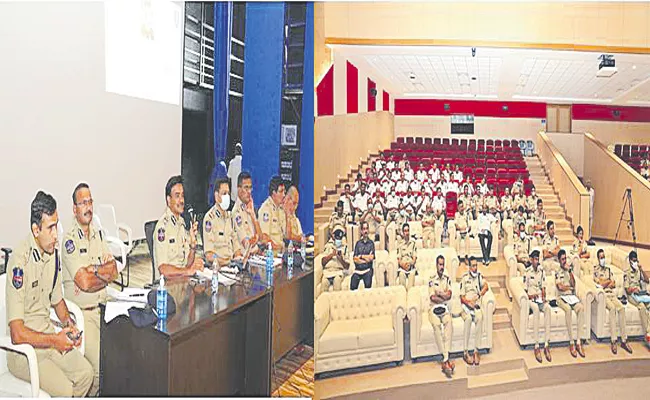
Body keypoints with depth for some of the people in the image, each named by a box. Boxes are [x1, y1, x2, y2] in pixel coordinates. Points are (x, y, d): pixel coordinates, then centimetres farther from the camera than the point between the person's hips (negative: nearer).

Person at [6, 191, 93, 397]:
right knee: (65, 390, -20)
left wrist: (68, 323, -1)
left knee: (86, 373, -4)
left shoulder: (52, 251, 2)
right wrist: (56, 340, -19)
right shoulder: (19, 261, -25)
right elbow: (17, 334, -26)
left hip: (49, 337, 7)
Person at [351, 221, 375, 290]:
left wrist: (361, 256, -1)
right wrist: (366, 258, -5)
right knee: (353, 287, -13)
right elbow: (354, 259, 2)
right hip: (357, 269, 2)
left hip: (367, 269, -1)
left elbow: (371, 257, -4)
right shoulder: (358, 243, 10)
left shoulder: (371, 243, 6)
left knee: (368, 287, -19)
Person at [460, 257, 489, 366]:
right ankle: (465, 352, -30)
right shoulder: (464, 277, 4)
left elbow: (486, 286, -6)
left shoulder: (479, 275, 13)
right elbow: (462, 296, 1)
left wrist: (478, 295, -21)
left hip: (477, 305, 2)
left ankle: (476, 350, -28)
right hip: (466, 305, -2)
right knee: (468, 318, -33)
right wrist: (469, 302, -17)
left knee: (479, 317, -32)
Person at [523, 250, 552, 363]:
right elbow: (525, 290, 0)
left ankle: (546, 344, -34)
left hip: (540, 298, 4)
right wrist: (530, 295, -17)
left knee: (548, 308, -31)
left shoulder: (542, 271, 13)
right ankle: (537, 346, -39)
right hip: (530, 298, -3)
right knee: (535, 308, -37)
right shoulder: (527, 272, 0)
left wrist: (543, 296, -7)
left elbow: (543, 287, 10)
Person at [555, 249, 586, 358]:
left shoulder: (570, 270, 19)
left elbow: (573, 284, 3)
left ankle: (579, 342, -30)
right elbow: (560, 287, -7)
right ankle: (571, 342, -33)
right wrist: (570, 287, 2)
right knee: (568, 309, -36)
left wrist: (570, 271, -3)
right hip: (562, 297, -4)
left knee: (581, 307, -29)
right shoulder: (557, 272, 7)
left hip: (572, 296, 4)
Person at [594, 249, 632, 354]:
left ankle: (624, 340, -25)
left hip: (612, 294, 5)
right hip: (602, 295, -5)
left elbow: (613, 284, 14)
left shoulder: (608, 269, 23)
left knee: (621, 307, -24)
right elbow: (600, 284, -6)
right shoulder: (595, 269, 6)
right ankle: (613, 341, -34)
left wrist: (604, 283, -2)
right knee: (612, 307, -32)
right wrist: (609, 281, 7)